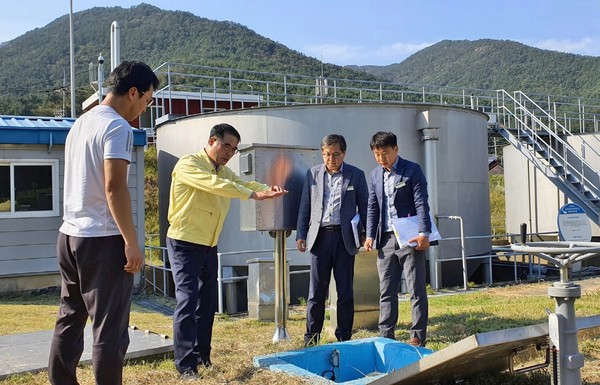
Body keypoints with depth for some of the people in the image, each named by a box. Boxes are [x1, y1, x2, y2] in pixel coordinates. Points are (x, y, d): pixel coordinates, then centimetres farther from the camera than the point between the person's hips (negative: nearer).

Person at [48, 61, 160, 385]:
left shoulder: (80, 123, 15)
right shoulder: (117, 127, -12)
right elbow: (114, 188, -20)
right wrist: (132, 243, -16)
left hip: (69, 236, 9)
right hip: (102, 240, -9)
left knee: (69, 321, 15)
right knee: (109, 329, -1)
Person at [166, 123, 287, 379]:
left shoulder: (225, 172, 12)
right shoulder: (188, 164, -14)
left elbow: (244, 184, -3)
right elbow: (213, 184, -30)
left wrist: (268, 190, -24)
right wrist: (252, 195, -37)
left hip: (209, 246, 8)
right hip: (184, 244, -8)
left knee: (207, 303, 12)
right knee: (187, 302, -13)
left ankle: (202, 357, 23)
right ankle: (186, 366, -8)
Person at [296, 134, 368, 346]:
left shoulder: (356, 175, 4)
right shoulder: (313, 173, 8)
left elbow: (364, 207, 7)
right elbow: (305, 206, 11)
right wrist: (301, 234, 5)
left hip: (345, 237, -1)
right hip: (320, 236, 1)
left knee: (345, 291, 5)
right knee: (316, 291, 3)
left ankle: (344, 337, 16)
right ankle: (311, 338, 12)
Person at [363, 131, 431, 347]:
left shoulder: (412, 170, -3)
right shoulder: (374, 175, 12)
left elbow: (422, 204, -8)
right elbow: (372, 208, 13)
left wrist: (424, 233, -17)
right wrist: (370, 236, 3)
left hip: (409, 239, -5)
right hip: (386, 240, 5)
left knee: (416, 290, 1)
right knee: (386, 291, 8)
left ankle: (418, 337, 8)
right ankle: (386, 335, 16)